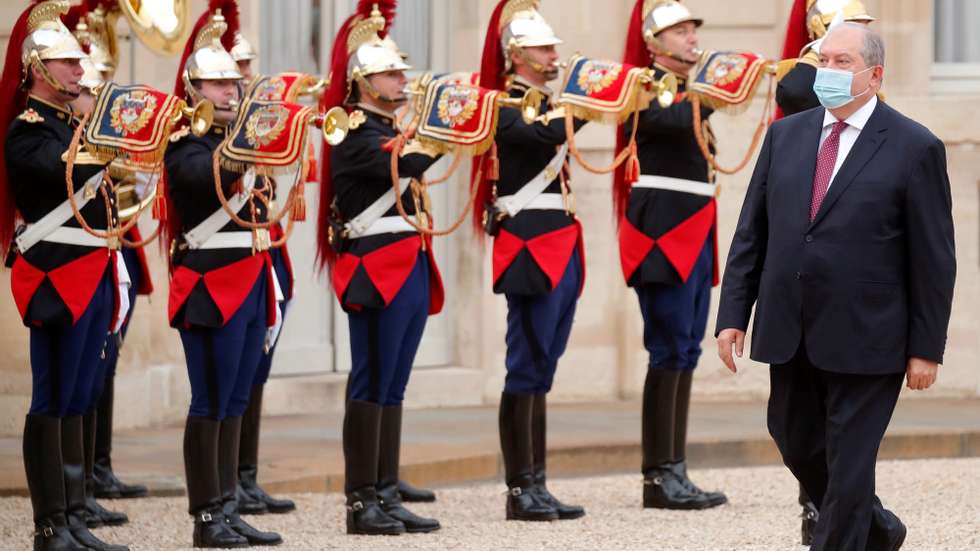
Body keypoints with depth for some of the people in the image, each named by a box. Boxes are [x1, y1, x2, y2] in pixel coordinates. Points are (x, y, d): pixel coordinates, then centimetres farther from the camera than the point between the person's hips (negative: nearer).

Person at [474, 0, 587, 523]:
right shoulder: (505, 106, -11)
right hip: (529, 246, -9)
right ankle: (520, 489, -5)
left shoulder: (548, 104, 17)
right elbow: (546, 137, -27)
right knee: (527, 368, -7)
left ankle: (537, 486, 11)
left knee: (541, 368, 9)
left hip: (560, 247, 9)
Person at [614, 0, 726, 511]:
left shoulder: (690, 90, 18)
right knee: (669, 353, -9)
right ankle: (658, 476, -7)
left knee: (685, 354, 8)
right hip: (663, 232, -9)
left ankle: (674, 474, 11)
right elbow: (676, 120, -25)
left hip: (694, 234, 9)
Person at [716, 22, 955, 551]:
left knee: (848, 463, -3)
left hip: (864, 339, -6)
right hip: (789, 335, 6)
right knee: (797, 446, 17)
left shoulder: (915, 148, -6)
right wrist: (733, 315, 3)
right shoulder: (785, 136, 8)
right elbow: (750, 234, 10)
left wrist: (926, 348, -8)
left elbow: (935, 258, -6)